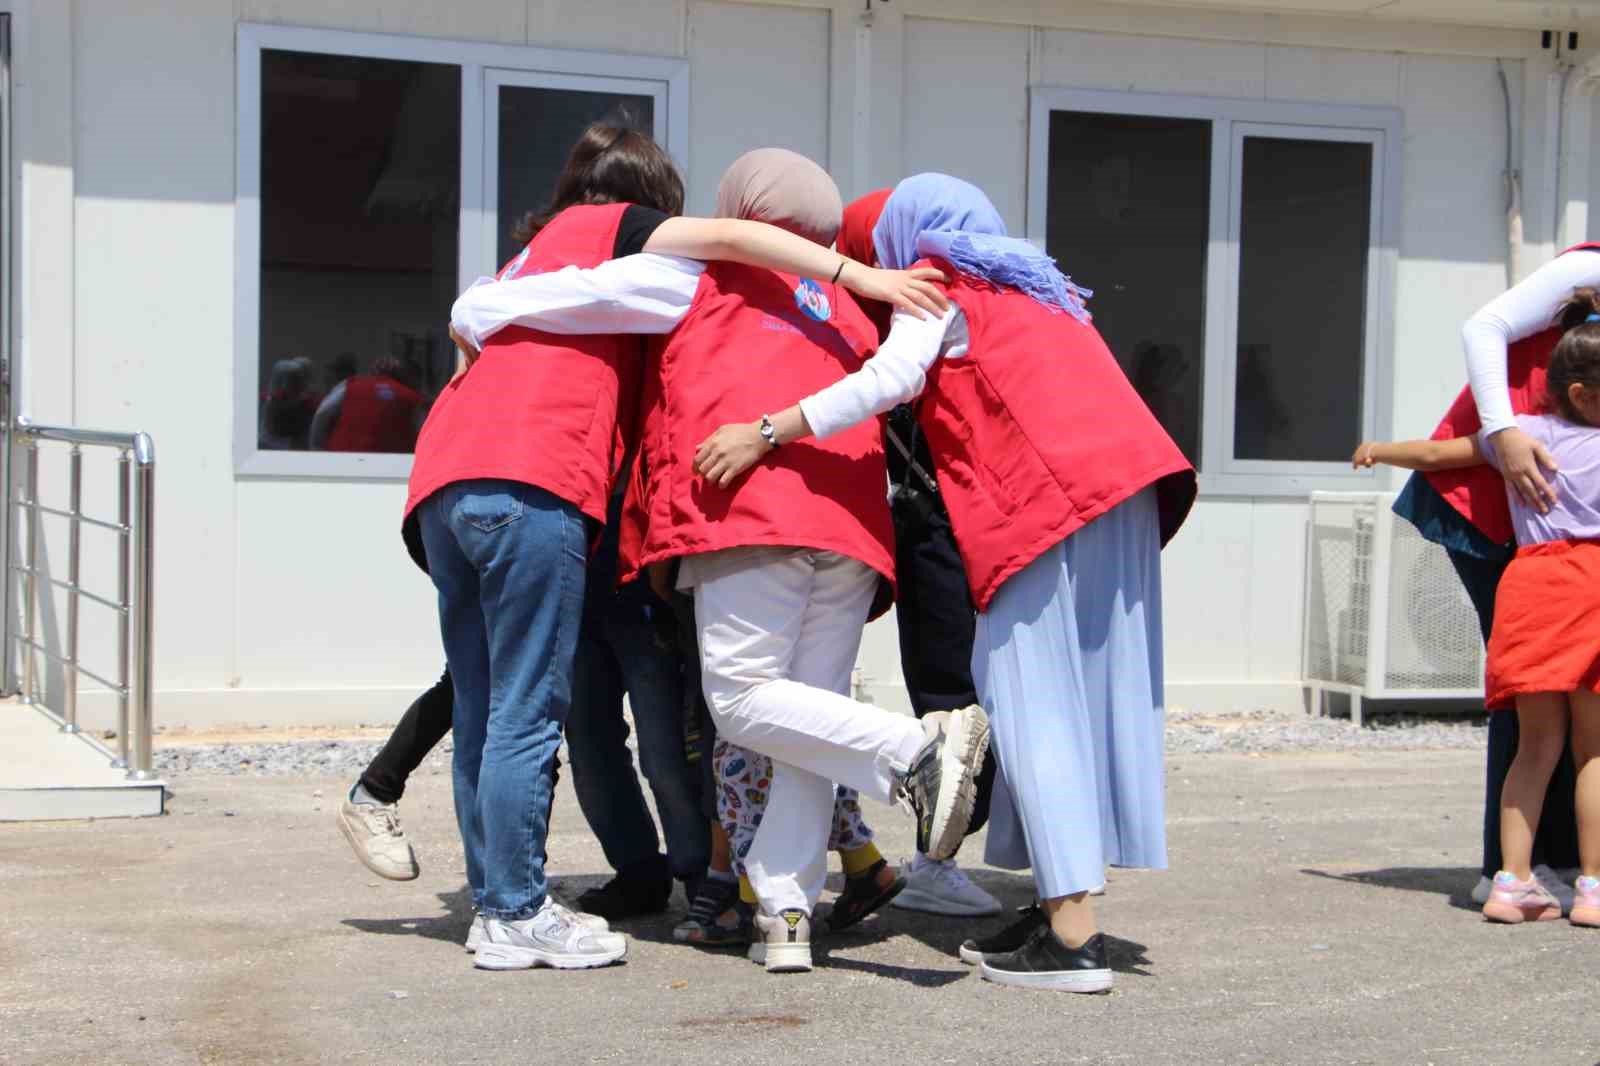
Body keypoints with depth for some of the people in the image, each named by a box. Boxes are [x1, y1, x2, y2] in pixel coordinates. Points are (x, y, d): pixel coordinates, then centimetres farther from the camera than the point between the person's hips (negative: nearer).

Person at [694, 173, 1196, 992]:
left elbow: (892, 376, -9)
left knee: (1033, 701, -8)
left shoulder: (940, 279, 8)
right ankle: (1069, 896, 8)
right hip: (1125, 478, 8)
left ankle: (1073, 934, -14)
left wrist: (766, 433, -11)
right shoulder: (1035, 287, 32)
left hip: (1048, 493, -8)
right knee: (1090, 692, 7)